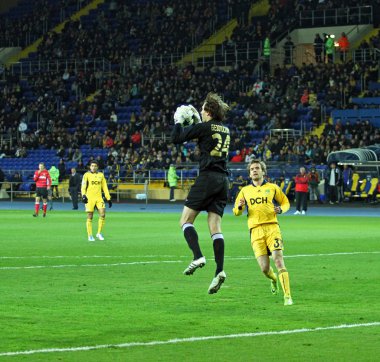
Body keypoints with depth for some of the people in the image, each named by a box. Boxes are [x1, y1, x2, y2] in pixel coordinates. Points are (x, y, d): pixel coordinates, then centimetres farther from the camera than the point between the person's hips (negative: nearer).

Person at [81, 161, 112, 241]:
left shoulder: (101, 175, 13)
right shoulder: (87, 175, 2)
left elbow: (104, 187, 17)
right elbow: (83, 186, -7)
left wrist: (108, 198, 12)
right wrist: (83, 195, -24)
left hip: (99, 198, 3)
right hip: (89, 198, -3)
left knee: (102, 214, -10)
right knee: (90, 217, -2)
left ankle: (99, 233, 4)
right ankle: (90, 236, 6)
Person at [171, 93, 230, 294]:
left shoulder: (204, 127, -6)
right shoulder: (225, 130, 16)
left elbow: (177, 138, -3)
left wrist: (178, 122, 13)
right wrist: (198, 121, 35)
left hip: (207, 177, -7)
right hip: (223, 180, 7)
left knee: (185, 220, 2)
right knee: (215, 227, 2)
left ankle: (198, 256, -18)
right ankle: (219, 270, -11)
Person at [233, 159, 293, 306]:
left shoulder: (273, 188, 10)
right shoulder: (245, 191, 16)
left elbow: (286, 202, 19)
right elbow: (236, 212, 19)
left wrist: (281, 209, -4)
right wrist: (239, 207, -5)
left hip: (272, 227, -1)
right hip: (255, 231, 2)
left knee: (278, 260, -17)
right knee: (264, 268, -6)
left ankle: (287, 296, -15)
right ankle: (273, 279, 31)